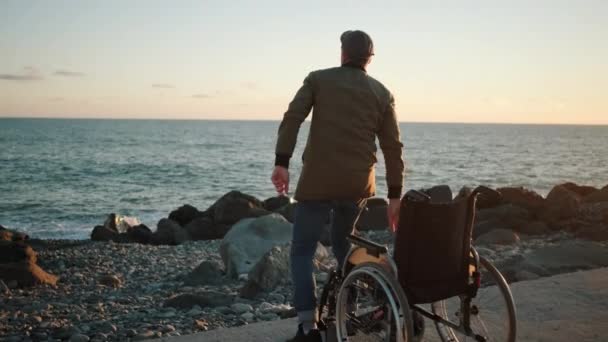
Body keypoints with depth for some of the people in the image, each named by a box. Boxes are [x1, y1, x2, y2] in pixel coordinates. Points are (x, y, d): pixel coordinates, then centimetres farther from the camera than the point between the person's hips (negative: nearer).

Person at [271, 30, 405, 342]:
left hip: (318, 182, -3)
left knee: (302, 252, 6)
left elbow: (291, 119, -9)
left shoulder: (318, 79, 6)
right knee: (344, 245, 25)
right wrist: (395, 196, 10)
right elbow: (393, 147, 8)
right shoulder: (382, 93, 12)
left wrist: (281, 162, -13)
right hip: (359, 185, 3)